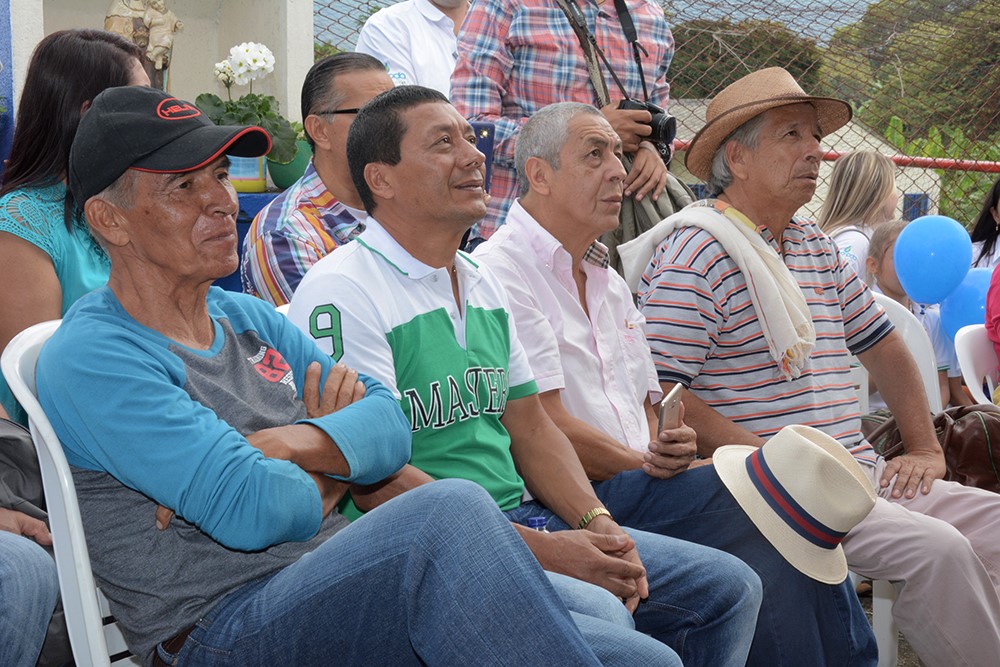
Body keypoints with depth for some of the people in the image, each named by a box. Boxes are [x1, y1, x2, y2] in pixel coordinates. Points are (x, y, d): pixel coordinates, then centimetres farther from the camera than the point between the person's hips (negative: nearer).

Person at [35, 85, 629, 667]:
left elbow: (390, 424, 9)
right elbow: (252, 510, -19)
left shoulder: (252, 319, 19)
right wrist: (327, 472, 2)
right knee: (452, 510, -31)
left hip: (340, 592, 7)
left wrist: (290, 445, -10)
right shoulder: (88, 360, -8)